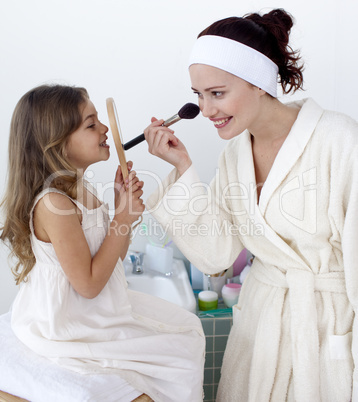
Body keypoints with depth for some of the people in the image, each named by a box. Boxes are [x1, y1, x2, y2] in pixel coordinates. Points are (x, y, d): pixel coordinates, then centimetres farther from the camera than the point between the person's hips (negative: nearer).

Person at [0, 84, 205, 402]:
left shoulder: (80, 188, 2)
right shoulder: (54, 204, -27)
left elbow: (111, 257, 7)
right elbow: (89, 284, -24)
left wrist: (126, 203, -6)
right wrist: (123, 217, -21)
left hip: (97, 307, 9)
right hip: (71, 326, -9)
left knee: (189, 327, 14)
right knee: (183, 356, -4)